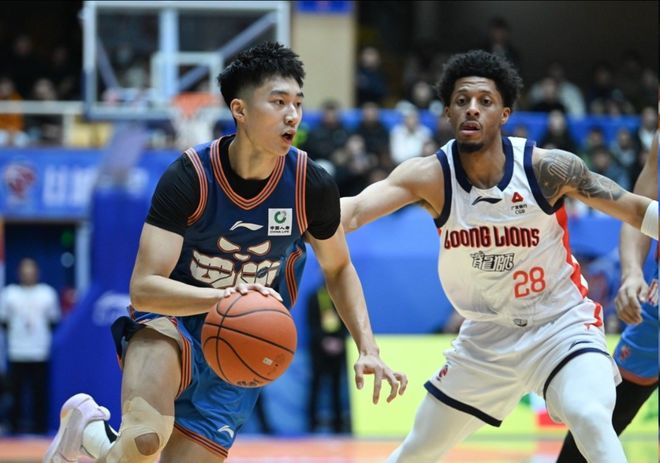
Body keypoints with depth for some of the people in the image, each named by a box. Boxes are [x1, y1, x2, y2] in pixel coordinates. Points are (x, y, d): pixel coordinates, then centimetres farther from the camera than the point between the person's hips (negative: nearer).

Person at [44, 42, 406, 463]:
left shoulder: (312, 186, -13)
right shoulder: (189, 177, -21)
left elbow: (338, 269, 7)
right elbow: (144, 287, -25)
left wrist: (368, 349, -6)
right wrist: (223, 297, -42)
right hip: (173, 320, -4)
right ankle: (85, 427, 2)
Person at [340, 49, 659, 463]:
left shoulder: (547, 168, -19)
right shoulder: (431, 176, -16)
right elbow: (354, 211, -32)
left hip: (562, 324, -3)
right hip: (488, 335, 3)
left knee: (590, 419, -32)